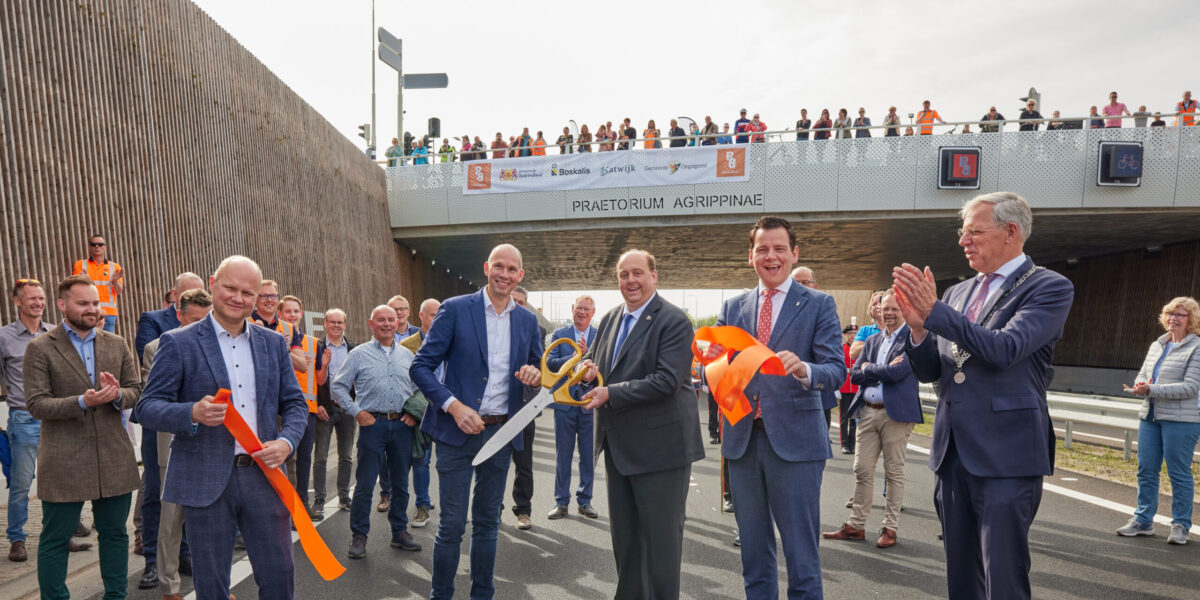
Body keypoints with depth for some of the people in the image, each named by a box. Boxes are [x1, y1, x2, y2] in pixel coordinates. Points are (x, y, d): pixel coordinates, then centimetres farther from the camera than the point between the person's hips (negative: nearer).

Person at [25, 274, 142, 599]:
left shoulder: (117, 344, 8)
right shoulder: (39, 348, -3)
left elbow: (136, 390, 9)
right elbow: (36, 405, -8)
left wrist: (118, 395, -14)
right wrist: (82, 402, -23)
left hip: (114, 458, 4)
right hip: (63, 461, -4)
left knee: (115, 533, 14)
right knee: (55, 539, 7)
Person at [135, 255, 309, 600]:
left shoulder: (273, 344, 9)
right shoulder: (178, 344, -2)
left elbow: (295, 403, 11)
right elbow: (148, 408, -5)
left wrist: (286, 441, -8)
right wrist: (193, 414, -25)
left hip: (263, 476, 3)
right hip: (206, 481, -3)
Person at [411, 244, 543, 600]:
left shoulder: (527, 320, 6)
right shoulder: (455, 309, -6)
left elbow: (541, 369, 15)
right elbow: (421, 366, -7)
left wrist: (536, 375, -10)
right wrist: (454, 406, -19)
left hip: (502, 433, 4)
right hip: (458, 430, -4)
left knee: (487, 522, 15)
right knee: (452, 524, 2)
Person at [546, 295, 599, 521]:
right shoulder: (559, 334, 5)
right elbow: (550, 363, -6)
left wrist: (587, 353, -22)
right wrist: (573, 357, -20)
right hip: (565, 401, 0)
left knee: (589, 456, 8)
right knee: (563, 455, 7)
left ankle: (585, 500, 21)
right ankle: (561, 502, 17)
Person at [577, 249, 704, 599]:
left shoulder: (674, 321, -13)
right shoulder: (610, 319, 10)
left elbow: (666, 381, -22)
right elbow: (591, 358, 18)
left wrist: (610, 394, -22)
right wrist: (588, 368, -7)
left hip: (659, 445, -8)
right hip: (618, 445, 8)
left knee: (661, 536, 4)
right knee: (623, 533, 19)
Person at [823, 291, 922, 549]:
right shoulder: (872, 340, 16)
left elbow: (898, 372, -18)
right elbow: (854, 375, 7)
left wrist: (869, 369, -3)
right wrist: (883, 370, -8)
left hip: (896, 412, -5)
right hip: (868, 411, 6)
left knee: (894, 472, 5)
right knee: (862, 470, 8)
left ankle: (889, 529, 15)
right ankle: (856, 525, 17)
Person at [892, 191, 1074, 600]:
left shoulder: (1050, 288, -4)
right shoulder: (957, 293, 13)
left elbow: (1005, 348, -21)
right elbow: (928, 370, 10)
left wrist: (934, 312, -22)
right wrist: (918, 325, -9)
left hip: (1006, 456, -6)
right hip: (952, 454, 6)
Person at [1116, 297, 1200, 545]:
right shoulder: (1157, 345, 15)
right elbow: (1142, 374, 18)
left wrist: (1152, 389, -21)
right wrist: (1140, 384, -6)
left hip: (1180, 420, -6)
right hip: (1150, 415, 7)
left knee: (1179, 473, 1)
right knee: (1146, 469, 9)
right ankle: (1143, 520, 17)